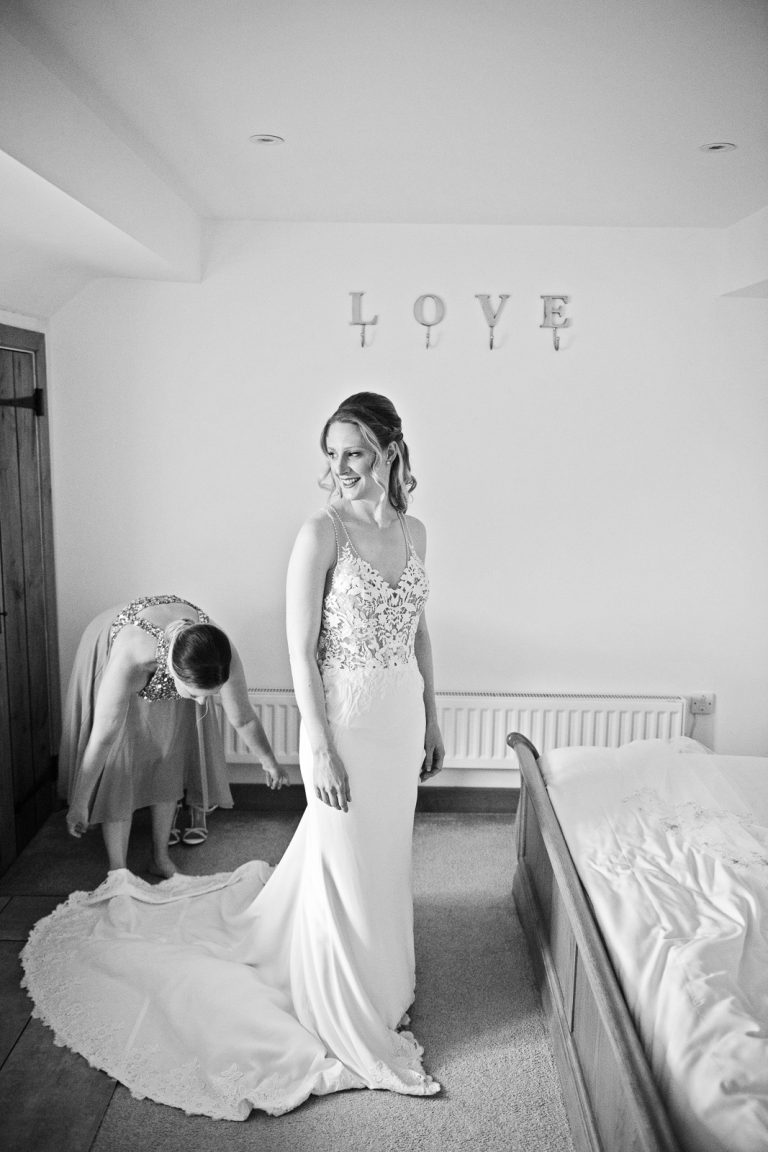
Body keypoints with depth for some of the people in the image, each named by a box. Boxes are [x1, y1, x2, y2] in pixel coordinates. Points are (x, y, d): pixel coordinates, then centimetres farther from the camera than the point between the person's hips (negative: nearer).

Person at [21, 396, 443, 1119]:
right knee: (345, 870, 7)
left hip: (402, 721, 7)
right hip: (345, 722, -6)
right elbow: (300, 648, -16)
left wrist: (431, 720, 14)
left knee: (384, 859, 21)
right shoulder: (321, 532, -15)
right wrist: (320, 747, -18)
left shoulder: (413, 531, 4)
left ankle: (377, 989, 46)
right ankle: (351, 1024, 29)